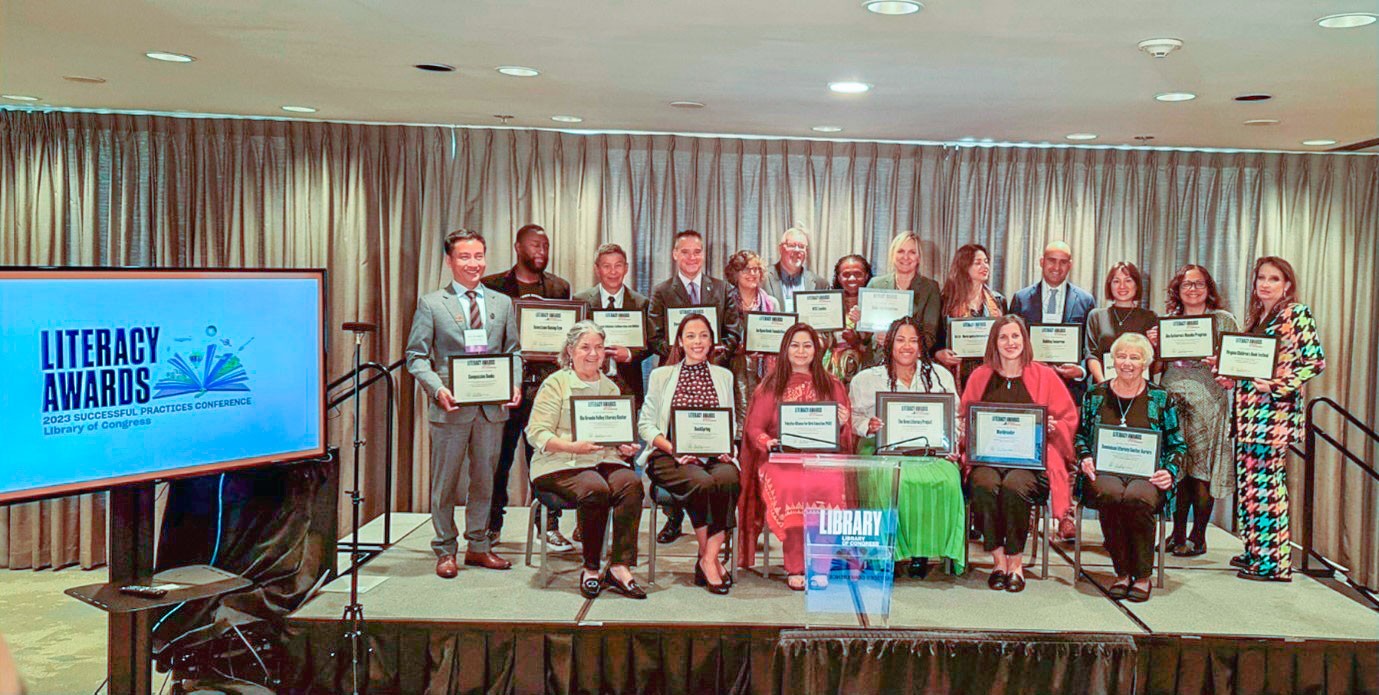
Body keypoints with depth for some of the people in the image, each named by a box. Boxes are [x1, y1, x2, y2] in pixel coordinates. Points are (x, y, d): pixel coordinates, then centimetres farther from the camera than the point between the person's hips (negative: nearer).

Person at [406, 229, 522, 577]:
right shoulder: (430, 303, 0)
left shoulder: (502, 303, 11)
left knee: (485, 479, 12)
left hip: (492, 406, 3)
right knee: (445, 481, 5)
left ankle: (478, 545, 25)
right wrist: (437, 389, -16)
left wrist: (514, 384, -4)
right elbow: (416, 355, -1)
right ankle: (445, 551, 19)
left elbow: (513, 350, 14)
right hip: (451, 406, -3)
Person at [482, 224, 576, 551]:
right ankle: (492, 526, 18)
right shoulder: (492, 286, 6)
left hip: (544, 383, 1)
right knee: (498, 458, 5)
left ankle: (551, 526, 9)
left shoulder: (559, 288, 12)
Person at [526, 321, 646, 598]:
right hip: (561, 464, -4)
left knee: (631, 483, -29)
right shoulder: (556, 383, 5)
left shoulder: (611, 387, 23)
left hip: (606, 460, 4)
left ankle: (620, 566, -28)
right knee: (595, 489, -34)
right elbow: (537, 434, -3)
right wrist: (572, 446, -19)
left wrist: (627, 447, 0)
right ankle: (590, 569, -18)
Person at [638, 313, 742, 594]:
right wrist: (673, 448, -11)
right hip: (669, 456, -2)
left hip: (715, 456, 2)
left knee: (729, 479, -33)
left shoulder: (724, 376, 21)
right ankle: (710, 559, -18)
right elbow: (645, 424, 5)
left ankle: (709, 558, -25)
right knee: (702, 482, -34)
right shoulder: (662, 375, 13)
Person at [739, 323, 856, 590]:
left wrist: (842, 424, -7)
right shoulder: (771, 386, 15)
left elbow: (843, 438, 16)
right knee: (791, 486, -34)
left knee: (829, 485, -33)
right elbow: (753, 428, 9)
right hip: (781, 458, -1)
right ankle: (795, 567, -24)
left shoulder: (832, 386, 19)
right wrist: (768, 442, -12)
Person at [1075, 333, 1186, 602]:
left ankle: (1143, 576, -16)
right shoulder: (1095, 395, 13)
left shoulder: (1160, 398, 11)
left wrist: (1170, 472, -4)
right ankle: (1122, 572, -17)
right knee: (1110, 493, -35)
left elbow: (1177, 445, 14)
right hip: (1105, 473, 1)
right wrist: (1086, 458, -1)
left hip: (1147, 476, -1)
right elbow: (1080, 435, 19)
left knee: (1137, 497, -36)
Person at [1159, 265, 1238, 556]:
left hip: (1207, 403, -3)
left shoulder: (1224, 320, 7)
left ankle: (1198, 536, 6)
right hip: (1173, 399, 3)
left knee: (1202, 468, -2)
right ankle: (1178, 533, 12)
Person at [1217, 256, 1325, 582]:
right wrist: (1232, 375, 7)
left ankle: (1275, 560, 0)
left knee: (1267, 483, -7)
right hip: (1249, 409, 8)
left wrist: (1278, 385, -18)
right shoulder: (1255, 316, 17)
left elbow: (1316, 361, -12)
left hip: (1276, 409, -8)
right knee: (1248, 481, 9)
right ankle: (1255, 551, 19)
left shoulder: (1296, 313, -5)